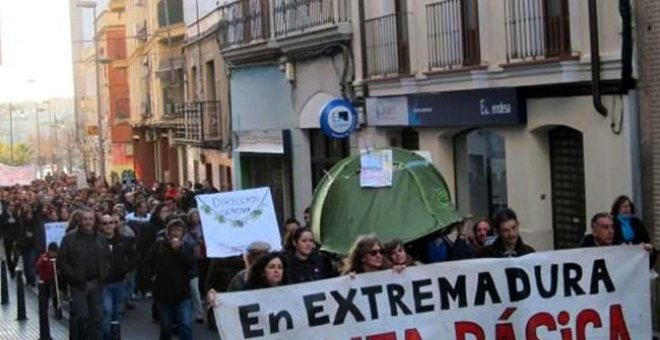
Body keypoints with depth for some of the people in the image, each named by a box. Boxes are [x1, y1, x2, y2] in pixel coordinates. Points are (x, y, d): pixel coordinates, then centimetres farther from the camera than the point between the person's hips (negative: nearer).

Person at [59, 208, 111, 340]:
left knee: (96, 317, 9)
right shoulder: (69, 238, -4)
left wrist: (104, 275, -1)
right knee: (81, 316, -6)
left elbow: (108, 259, 14)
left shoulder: (101, 239, 10)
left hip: (96, 283, 4)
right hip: (78, 284, -4)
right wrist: (74, 277, -15)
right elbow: (62, 261, -7)